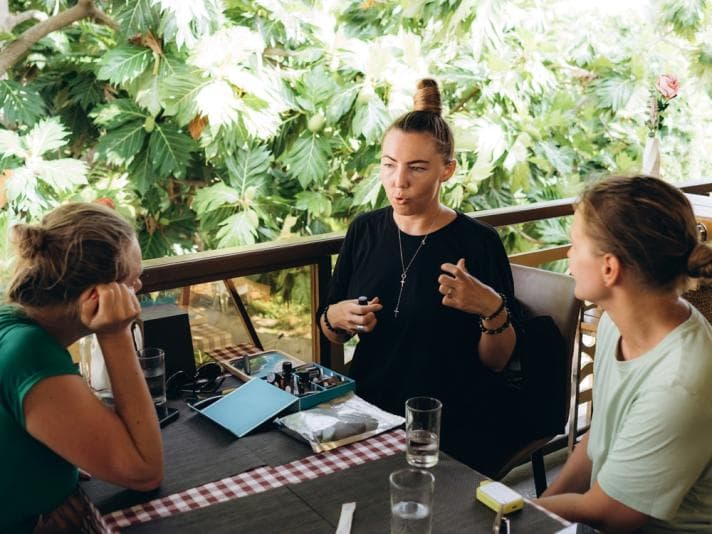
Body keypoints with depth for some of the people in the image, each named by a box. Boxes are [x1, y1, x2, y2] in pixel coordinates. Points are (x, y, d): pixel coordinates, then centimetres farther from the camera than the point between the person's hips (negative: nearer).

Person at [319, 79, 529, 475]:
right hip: (372, 409, 4)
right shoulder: (365, 231, 4)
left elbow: (496, 362, -4)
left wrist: (493, 311, -23)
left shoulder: (479, 242, -8)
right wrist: (335, 319, -7)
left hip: (458, 426, -3)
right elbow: (333, 335, 15)